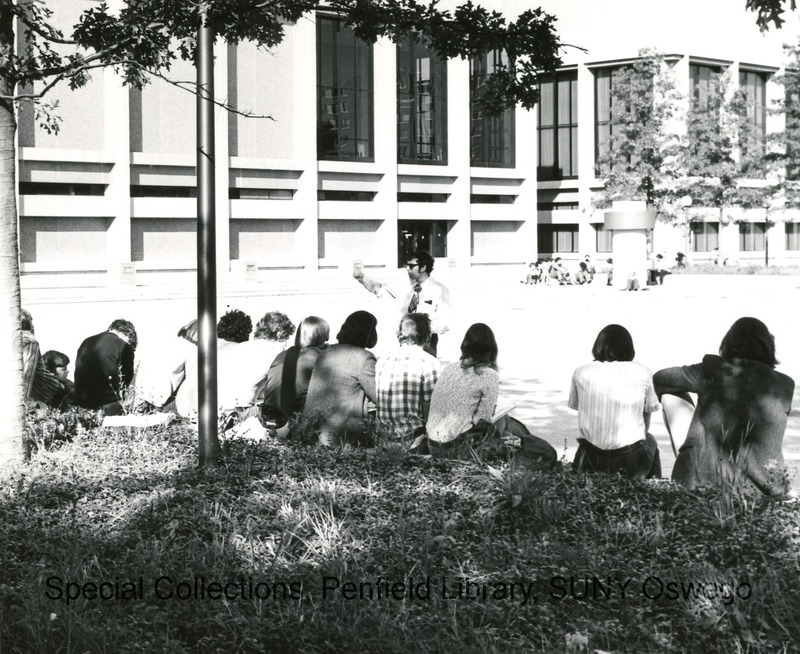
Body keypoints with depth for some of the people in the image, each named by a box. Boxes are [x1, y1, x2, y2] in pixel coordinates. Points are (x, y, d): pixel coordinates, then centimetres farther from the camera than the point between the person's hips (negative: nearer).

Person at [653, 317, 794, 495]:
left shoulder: (712, 370, -1)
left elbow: (660, 378, 15)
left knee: (671, 396, 17)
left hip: (701, 478, -1)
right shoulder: (784, 387, 3)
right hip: (755, 488, 2)